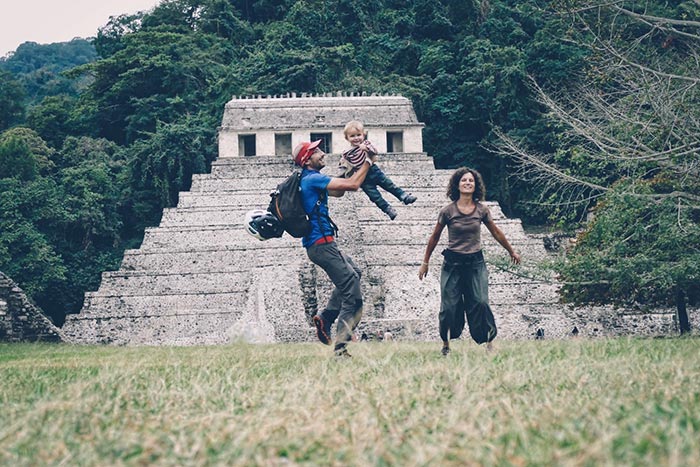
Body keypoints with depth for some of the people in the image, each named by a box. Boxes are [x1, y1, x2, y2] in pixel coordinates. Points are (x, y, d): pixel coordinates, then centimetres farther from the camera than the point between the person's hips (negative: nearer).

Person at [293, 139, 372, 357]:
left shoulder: (310, 180, 16)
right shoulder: (313, 179, -15)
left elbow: (339, 191, 25)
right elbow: (352, 185, -18)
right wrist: (367, 162, -6)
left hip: (322, 245, 10)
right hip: (322, 244, -10)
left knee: (353, 273, 28)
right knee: (352, 296, -8)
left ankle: (325, 318, 19)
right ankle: (341, 348, -9)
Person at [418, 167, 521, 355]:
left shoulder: (482, 210, 0)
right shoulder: (448, 211, -5)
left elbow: (496, 232, 15)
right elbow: (435, 237, 7)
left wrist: (511, 251, 25)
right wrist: (425, 262, 13)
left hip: (476, 262, 1)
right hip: (453, 262, -1)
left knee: (480, 303, -9)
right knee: (449, 306, 0)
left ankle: (488, 342, -1)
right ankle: (446, 344, 17)